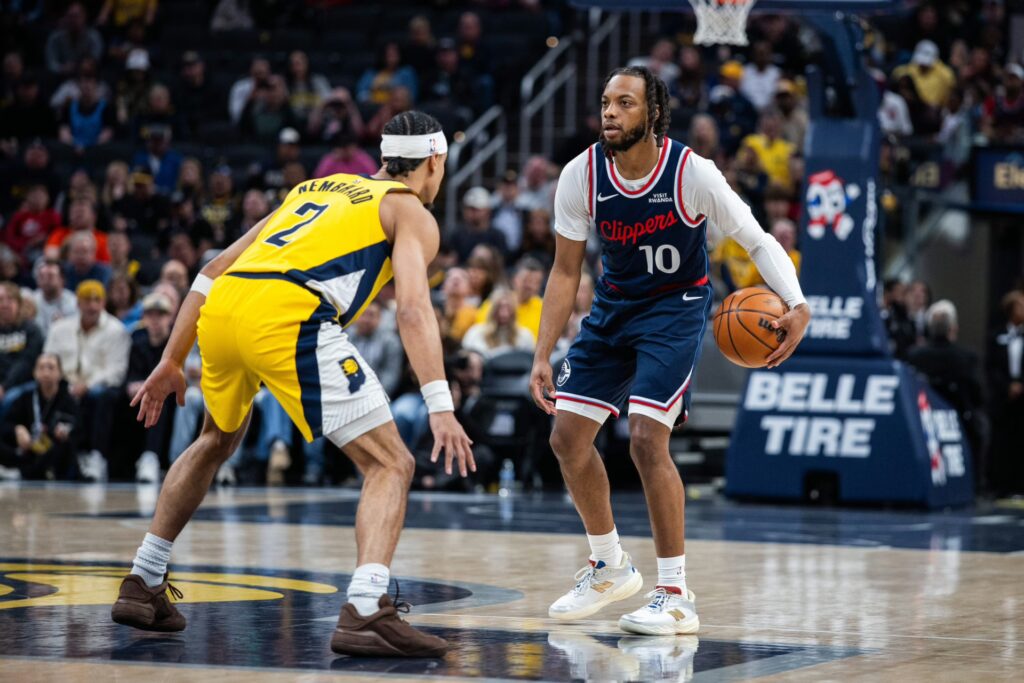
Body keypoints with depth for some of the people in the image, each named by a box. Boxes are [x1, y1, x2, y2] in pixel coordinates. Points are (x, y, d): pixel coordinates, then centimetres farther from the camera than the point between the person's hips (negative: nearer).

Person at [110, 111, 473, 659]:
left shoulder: (317, 188, 34)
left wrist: (171, 363, 35)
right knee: (390, 465, 0)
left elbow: (213, 271, 31)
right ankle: (365, 612, -20)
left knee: (216, 442, 34)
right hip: (290, 318, -7)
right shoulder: (412, 214, 15)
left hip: (220, 307, 7)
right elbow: (413, 307, -5)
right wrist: (440, 407, -13)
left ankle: (142, 585, 35)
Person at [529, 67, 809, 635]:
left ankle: (676, 597, -10)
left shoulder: (692, 173, -22)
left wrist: (797, 306, -30)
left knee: (646, 439, -20)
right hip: (614, 305, 5)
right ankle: (610, 568, 25)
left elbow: (758, 241, -13)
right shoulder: (581, 175, -12)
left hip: (676, 307, -5)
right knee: (567, 436, 2)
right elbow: (566, 272, -2)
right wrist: (542, 357, -6)